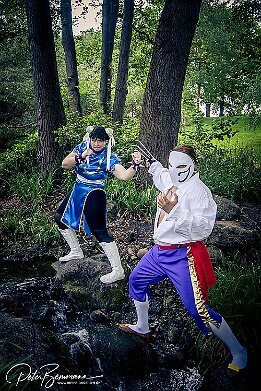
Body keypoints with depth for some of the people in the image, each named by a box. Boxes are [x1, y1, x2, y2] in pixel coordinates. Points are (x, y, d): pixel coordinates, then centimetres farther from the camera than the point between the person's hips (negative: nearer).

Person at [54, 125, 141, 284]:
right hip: (78, 191, 7)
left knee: (100, 232, -12)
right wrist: (81, 156, -22)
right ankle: (76, 252, 36)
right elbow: (65, 165, -7)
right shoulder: (82, 147, 0)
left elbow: (124, 175, -28)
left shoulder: (109, 158, -14)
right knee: (60, 217, 19)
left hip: (94, 195, -7)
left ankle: (118, 271, -4)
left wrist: (135, 164, -45)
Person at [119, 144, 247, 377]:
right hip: (160, 251, 9)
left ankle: (239, 353, 16)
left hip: (183, 256, -9)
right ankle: (142, 328, 45)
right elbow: (159, 174, 34)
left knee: (199, 310, -8)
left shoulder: (199, 190, -19)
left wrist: (174, 210, -38)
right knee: (137, 280, 22)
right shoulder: (170, 181, 6)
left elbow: (203, 228, -30)